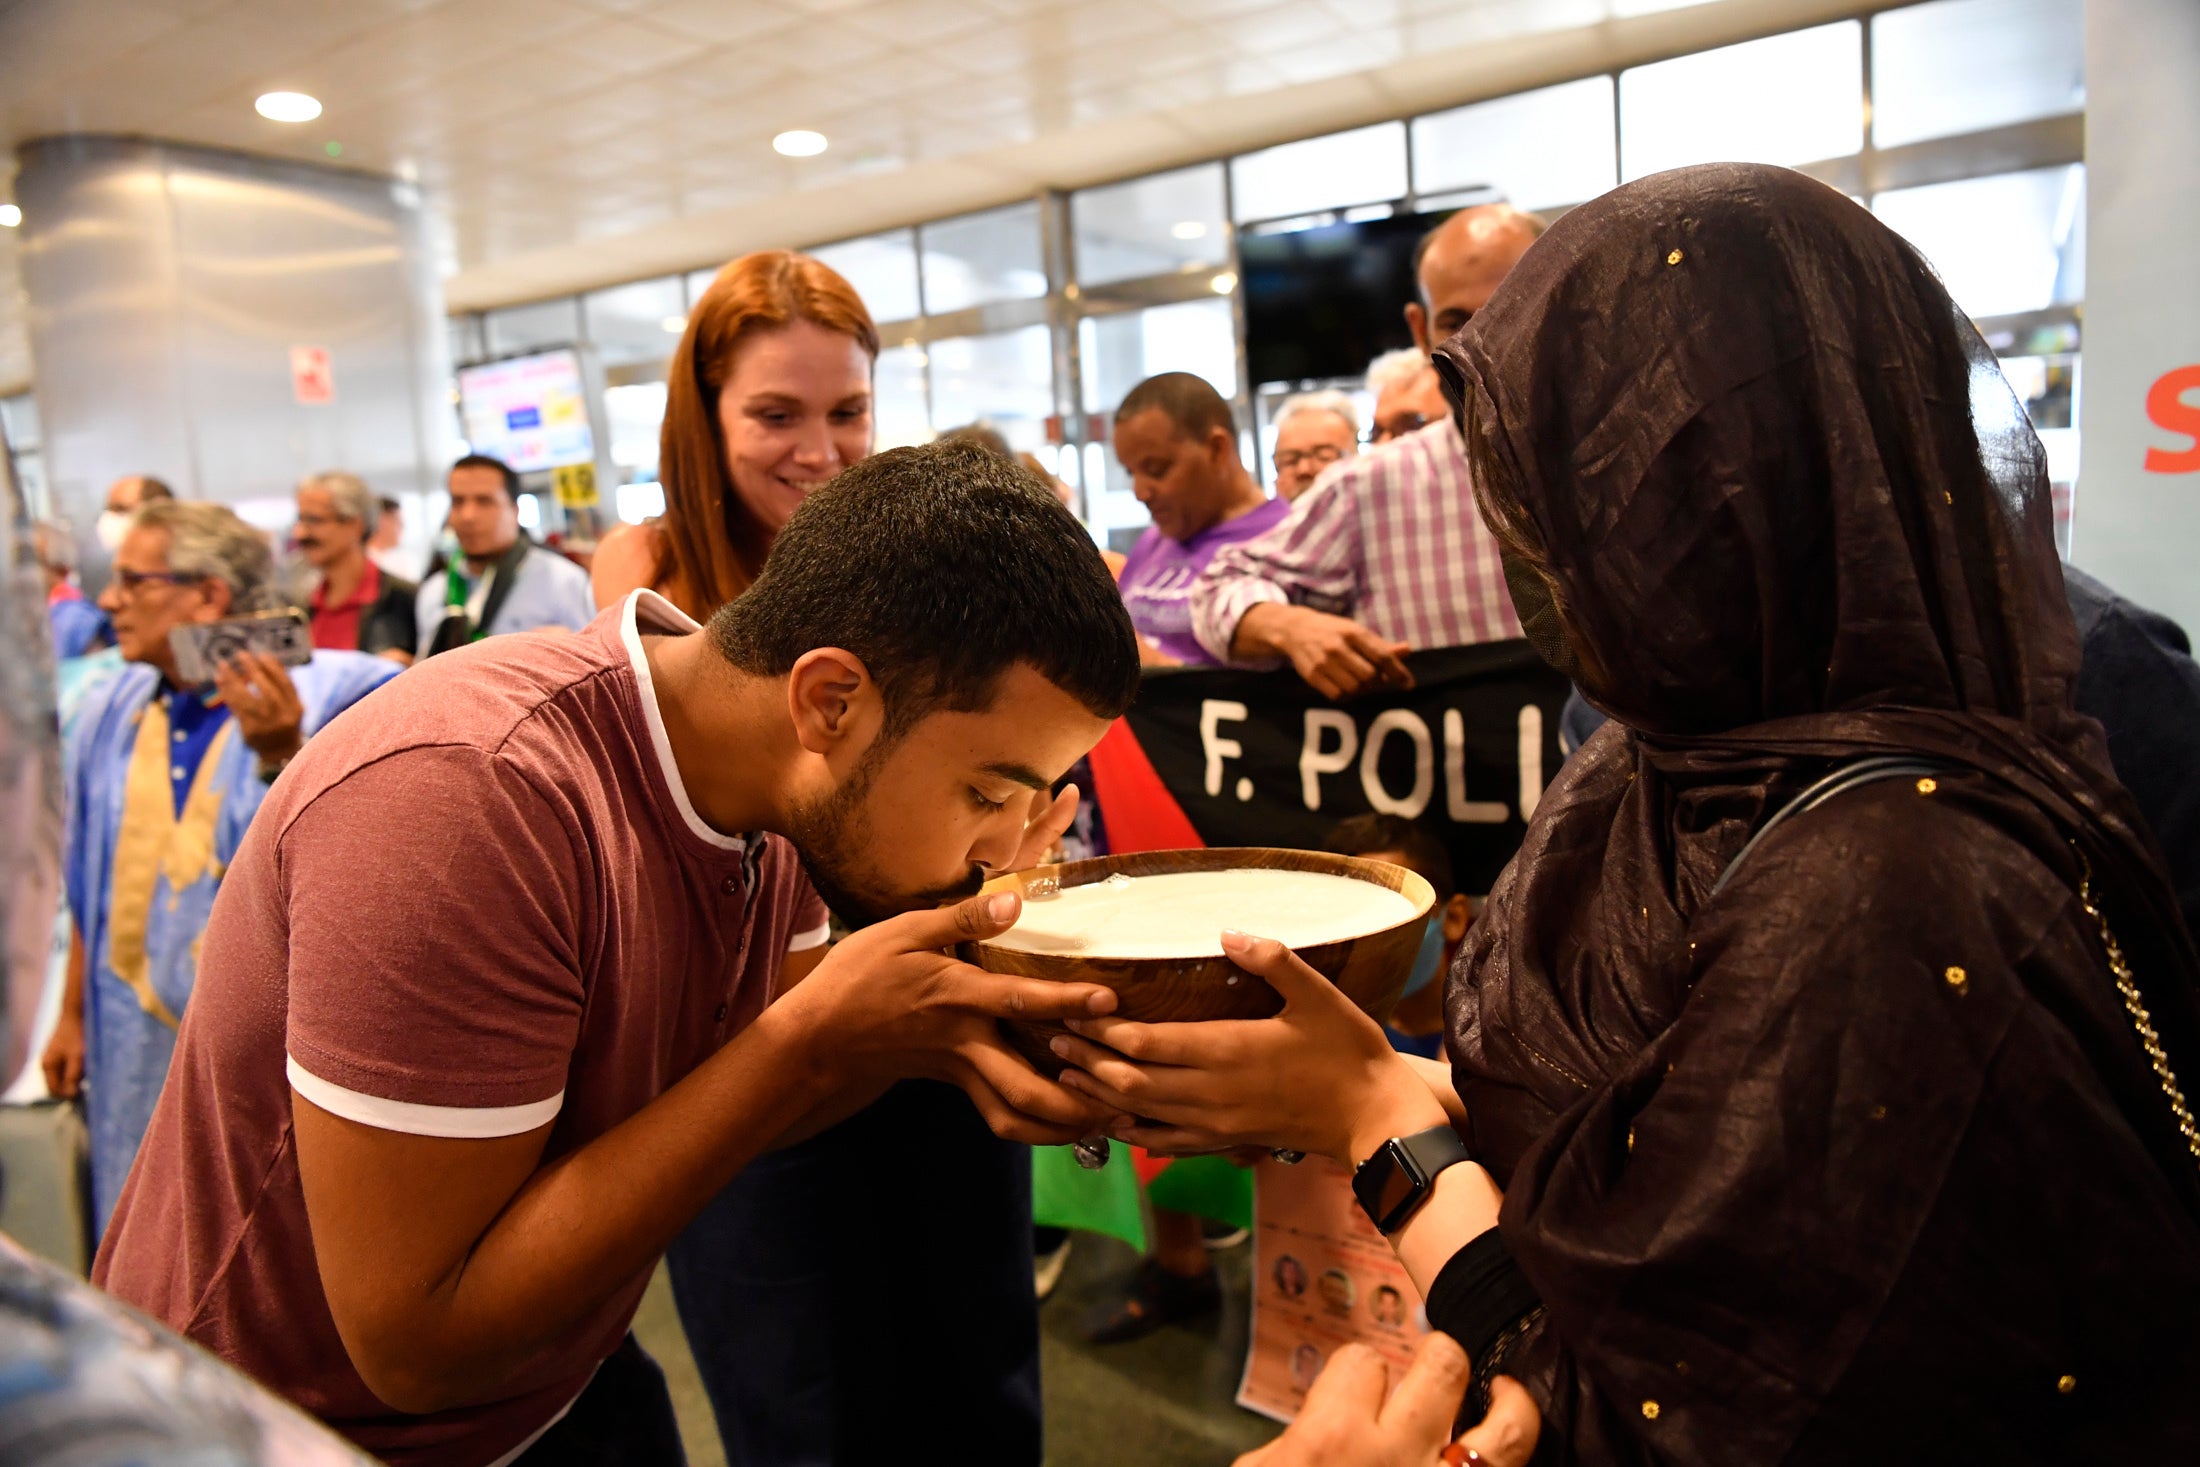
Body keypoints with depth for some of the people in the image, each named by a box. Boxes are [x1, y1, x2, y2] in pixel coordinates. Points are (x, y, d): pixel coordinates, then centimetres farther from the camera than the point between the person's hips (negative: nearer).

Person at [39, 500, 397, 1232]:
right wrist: (74, 1014, 15)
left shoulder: (314, 703, -13)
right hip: (137, 1043, 5)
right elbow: (90, 883, 12)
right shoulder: (110, 712, 4)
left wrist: (280, 756, -35)